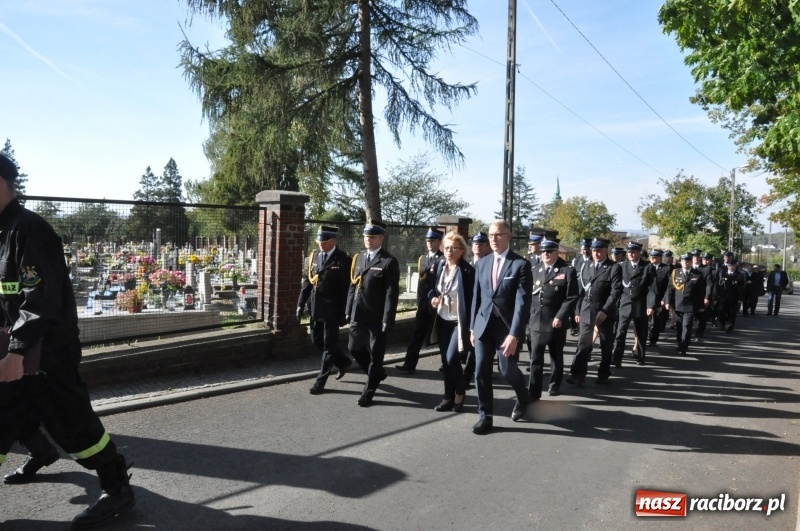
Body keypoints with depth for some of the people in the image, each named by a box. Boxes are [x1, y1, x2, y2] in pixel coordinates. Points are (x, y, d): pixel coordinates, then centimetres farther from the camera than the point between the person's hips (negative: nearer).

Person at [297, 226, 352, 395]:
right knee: (317, 340, 15)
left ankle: (320, 381, 12)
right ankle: (343, 361, 35)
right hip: (315, 307, 7)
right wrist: (301, 304, 6)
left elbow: (346, 289, -10)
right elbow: (307, 281, 11)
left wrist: (344, 312, -13)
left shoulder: (343, 260, -10)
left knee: (329, 344, 2)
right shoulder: (314, 256, 7)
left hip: (332, 309, -6)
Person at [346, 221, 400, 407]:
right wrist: (348, 310, 11)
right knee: (354, 349, 14)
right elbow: (353, 286, 14)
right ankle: (377, 373, 38)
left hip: (376, 318, -6)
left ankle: (368, 392, 20)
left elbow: (391, 293, -14)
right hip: (358, 315, 7)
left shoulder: (389, 262, -10)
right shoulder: (358, 257, 11)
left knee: (375, 355, 5)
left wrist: (388, 320, -17)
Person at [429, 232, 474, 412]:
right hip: (442, 320, 6)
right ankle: (449, 397, 21)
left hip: (459, 321, -6)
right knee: (445, 360, 10)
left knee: (452, 358, -11)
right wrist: (433, 297, -5)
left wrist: (471, 325, -17)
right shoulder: (439, 266, 4)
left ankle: (460, 392, 14)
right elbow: (433, 288, 17)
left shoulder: (468, 270, -13)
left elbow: (472, 299, -13)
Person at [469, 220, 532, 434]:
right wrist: (472, 327, 9)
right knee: (481, 372, 2)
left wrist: (514, 334, -21)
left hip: (507, 327, -4)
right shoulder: (482, 264, 7)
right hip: (484, 325, 4)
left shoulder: (521, 264, -10)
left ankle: (523, 398, 38)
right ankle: (485, 416, 15)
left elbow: (522, 302, -15)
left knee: (507, 370, 5)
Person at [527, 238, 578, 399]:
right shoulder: (535, 270, 11)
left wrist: (560, 317, -15)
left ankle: (554, 385, 30)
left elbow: (571, 298, -9)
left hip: (556, 321, -3)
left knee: (556, 356, 13)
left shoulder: (567, 271, -4)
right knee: (535, 357, 1)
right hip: (536, 321, 3)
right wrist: (530, 314, 3)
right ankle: (534, 391, 4)